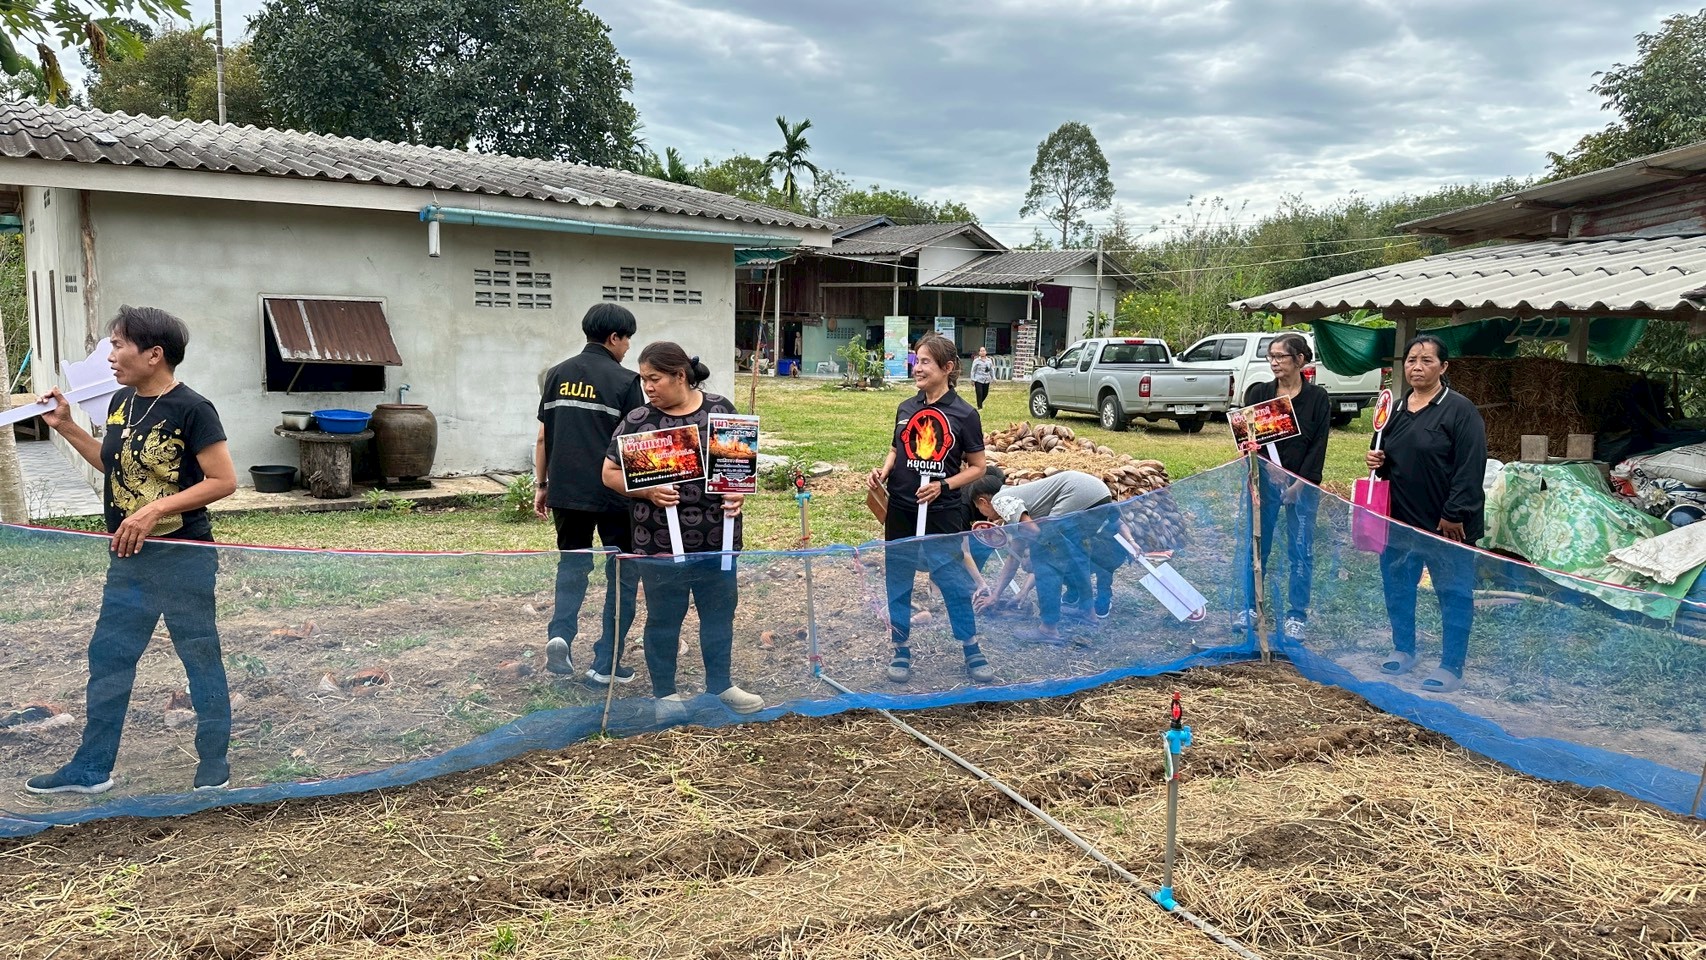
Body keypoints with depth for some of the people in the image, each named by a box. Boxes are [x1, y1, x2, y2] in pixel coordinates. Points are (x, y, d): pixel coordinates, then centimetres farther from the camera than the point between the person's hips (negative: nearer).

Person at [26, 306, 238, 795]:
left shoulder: (191, 409, -16)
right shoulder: (122, 402, 7)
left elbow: (223, 480, -18)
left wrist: (155, 510, -22)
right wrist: (67, 427, 12)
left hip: (183, 557, -8)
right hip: (129, 558, 8)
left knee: (201, 658, 5)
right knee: (107, 658, 14)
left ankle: (214, 766, 19)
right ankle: (91, 769, 27)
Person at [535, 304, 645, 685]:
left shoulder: (557, 375, 7)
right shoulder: (624, 381, -9)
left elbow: (543, 438, 10)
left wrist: (541, 486, 18)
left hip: (565, 493, 5)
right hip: (613, 495, -4)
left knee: (572, 564, 20)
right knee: (623, 574, 8)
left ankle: (560, 634, -2)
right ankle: (605, 663, 9)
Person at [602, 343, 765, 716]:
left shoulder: (721, 410, 1)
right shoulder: (637, 420, -4)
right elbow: (610, 473, 0)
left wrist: (738, 491, -8)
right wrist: (647, 491, -17)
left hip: (717, 539, 2)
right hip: (661, 543, -2)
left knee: (720, 611, 14)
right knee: (664, 618, 9)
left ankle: (720, 684, 31)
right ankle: (665, 692, 26)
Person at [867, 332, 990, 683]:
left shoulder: (964, 414, -8)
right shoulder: (905, 408, 4)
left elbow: (977, 467, -2)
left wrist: (943, 486, -16)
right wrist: (883, 471, -2)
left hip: (941, 513, -4)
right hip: (900, 511, 4)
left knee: (954, 582, 2)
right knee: (897, 582, 10)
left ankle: (972, 651, 20)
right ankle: (902, 651, 24)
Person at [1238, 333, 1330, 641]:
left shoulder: (1317, 398, -1)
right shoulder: (1259, 393, 3)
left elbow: (1318, 446, -4)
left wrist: (1299, 484, -12)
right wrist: (1269, 471, -16)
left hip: (1302, 485, -2)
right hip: (1264, 481, 2)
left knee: (1300, 551, 3)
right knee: (1255, 546, 7)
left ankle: (1297, 615, 13)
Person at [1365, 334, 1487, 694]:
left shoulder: (1459, 410, -11)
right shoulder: (1396, 409, 11)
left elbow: (1470, 468, -17)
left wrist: (1454, 516, -20)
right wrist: (1377, 462, 0)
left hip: (1446, 525, -7)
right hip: (1400, 519, 7)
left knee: (1453, 594, 3)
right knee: (1397, 587, 15)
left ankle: (1452, 667, 12)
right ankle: (1403, 650, 32)